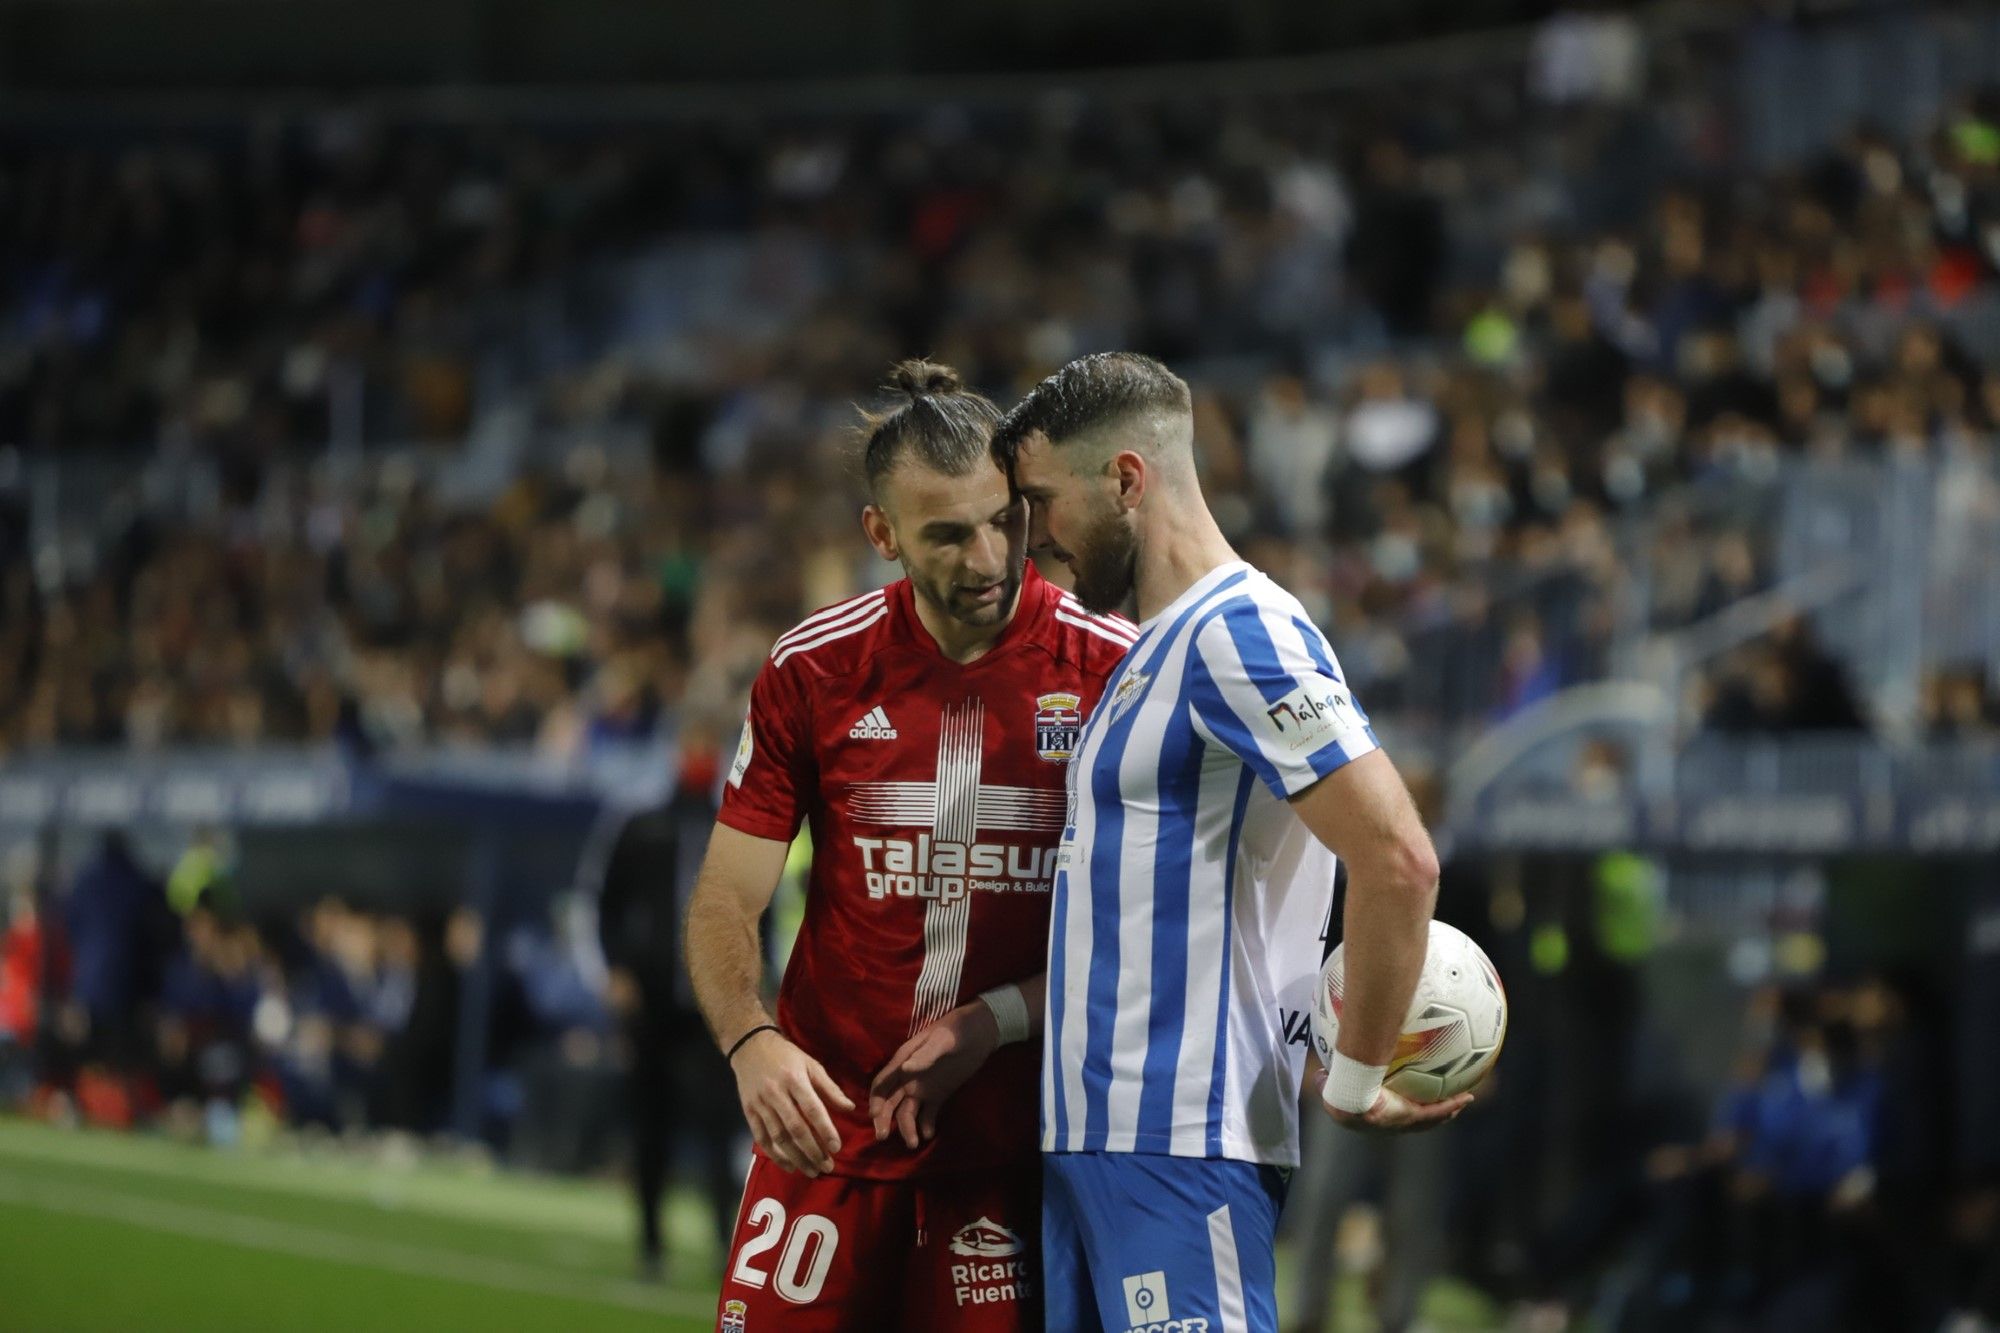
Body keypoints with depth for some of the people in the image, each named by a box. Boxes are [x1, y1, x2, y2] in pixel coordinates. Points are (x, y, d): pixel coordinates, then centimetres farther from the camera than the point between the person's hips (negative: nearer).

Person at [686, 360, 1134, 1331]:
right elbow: (726, 898, 3)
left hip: (1013, 1135, -1)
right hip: (829, 1122, 1)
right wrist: (751, 1043, -17)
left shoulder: (1114, 669, -3)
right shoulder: (813, 669, 1)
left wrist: (997, 1021, -12)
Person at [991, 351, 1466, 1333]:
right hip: (1092, 1139, 10)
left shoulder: (1236, 634, -12)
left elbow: (1398, 859, -22)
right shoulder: (1151, 653, 21)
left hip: (1179, 1148, -10)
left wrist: (1355, 1082, -15)